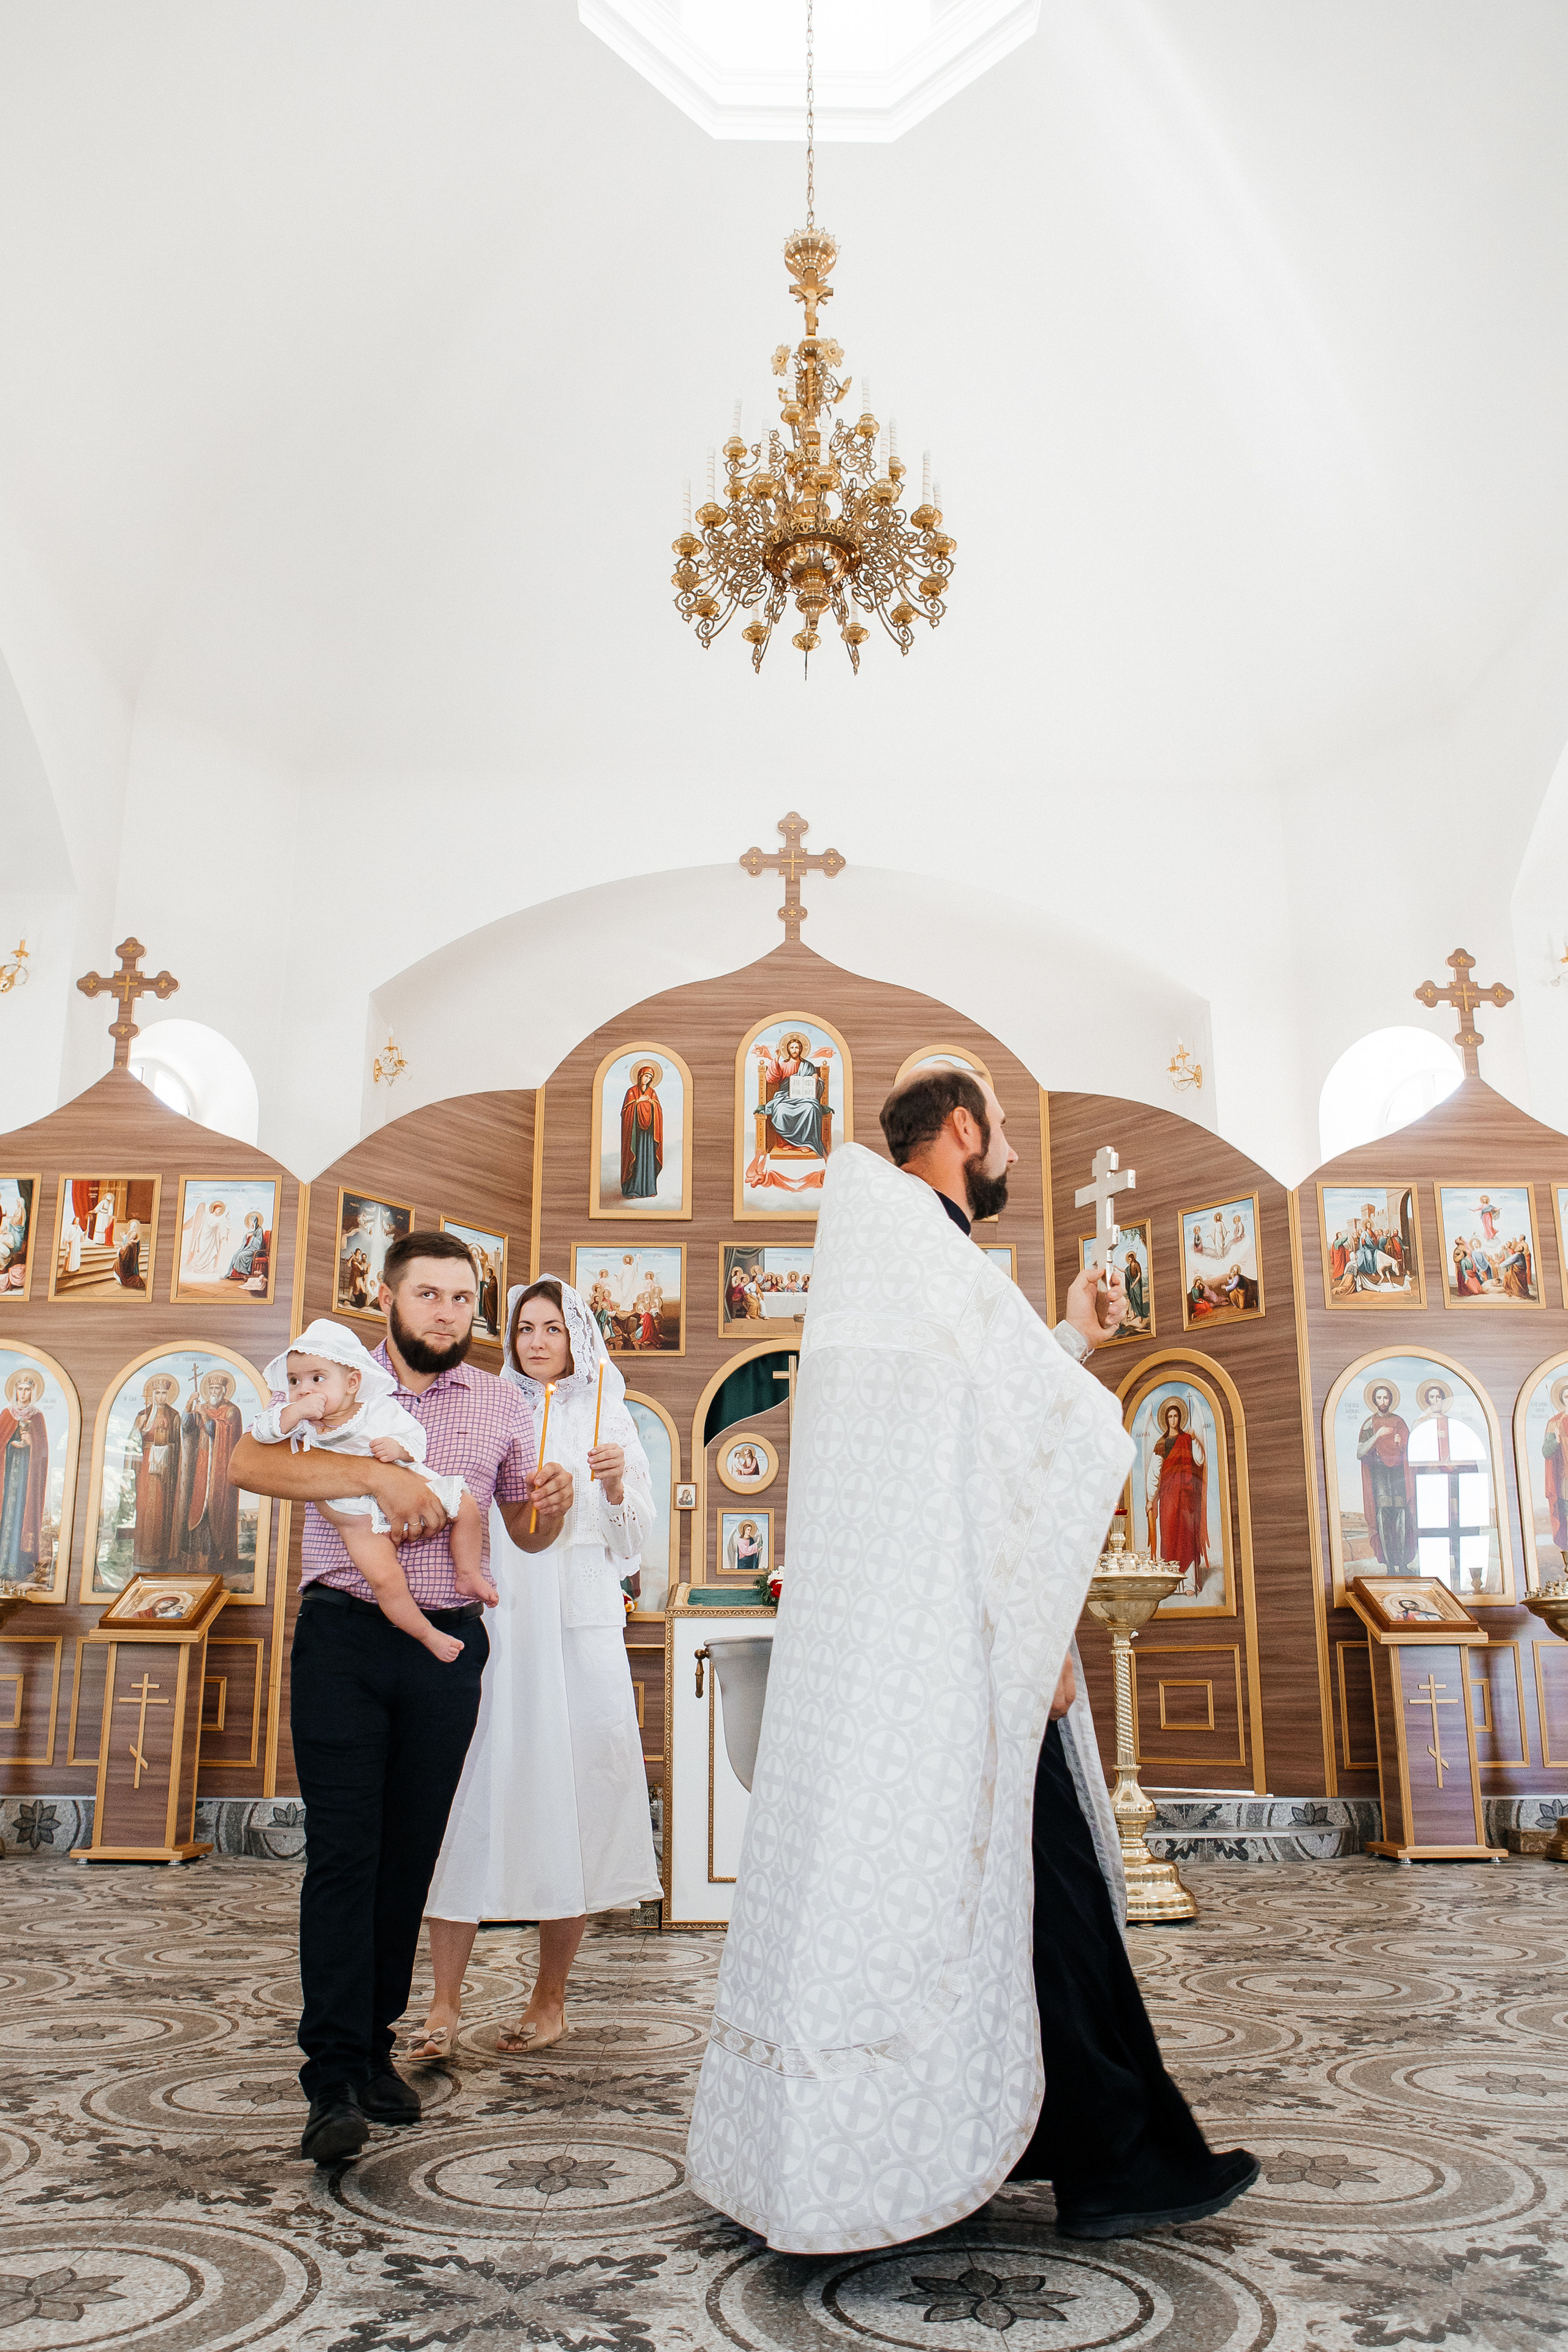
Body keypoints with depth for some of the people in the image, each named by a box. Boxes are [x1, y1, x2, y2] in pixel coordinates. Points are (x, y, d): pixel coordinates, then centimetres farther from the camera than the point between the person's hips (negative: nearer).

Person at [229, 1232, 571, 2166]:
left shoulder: (500, 1404, 11)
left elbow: (526, 1534, 16)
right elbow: (250, 1463, -14)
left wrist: (552, 1504, -9)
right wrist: (382, 1475, -24)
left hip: (446, 1649, 3)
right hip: (343, 1640, -2)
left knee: (410, 1853, 7)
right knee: (344, 1850, -7)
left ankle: (375, 2045, 21)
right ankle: (336, 2081, -4)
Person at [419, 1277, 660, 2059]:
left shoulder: (605, 1418, 10)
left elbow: (634, 1540, 8)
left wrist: (615, 1487, -10)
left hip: (578, 1625, 0)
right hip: (489, 1621, 1)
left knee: (568, 1795, 0)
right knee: (470, 1792, -5)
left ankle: (550, 1998, 13)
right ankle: (444, 1999, 4)